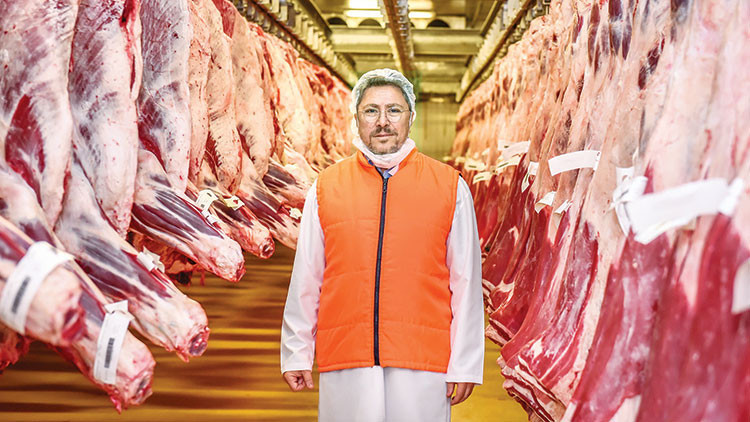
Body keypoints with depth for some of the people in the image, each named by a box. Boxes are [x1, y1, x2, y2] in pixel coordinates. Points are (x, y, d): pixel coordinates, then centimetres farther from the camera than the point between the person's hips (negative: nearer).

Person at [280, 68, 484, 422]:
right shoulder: (326, 187, 8)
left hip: (424, 365, -1)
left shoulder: (450, 187, 5)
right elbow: (305, 280, 9)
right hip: (344, 363, 1)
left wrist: (464, 365, 1)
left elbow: (466, 283, 4)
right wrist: (296, 355, 8)